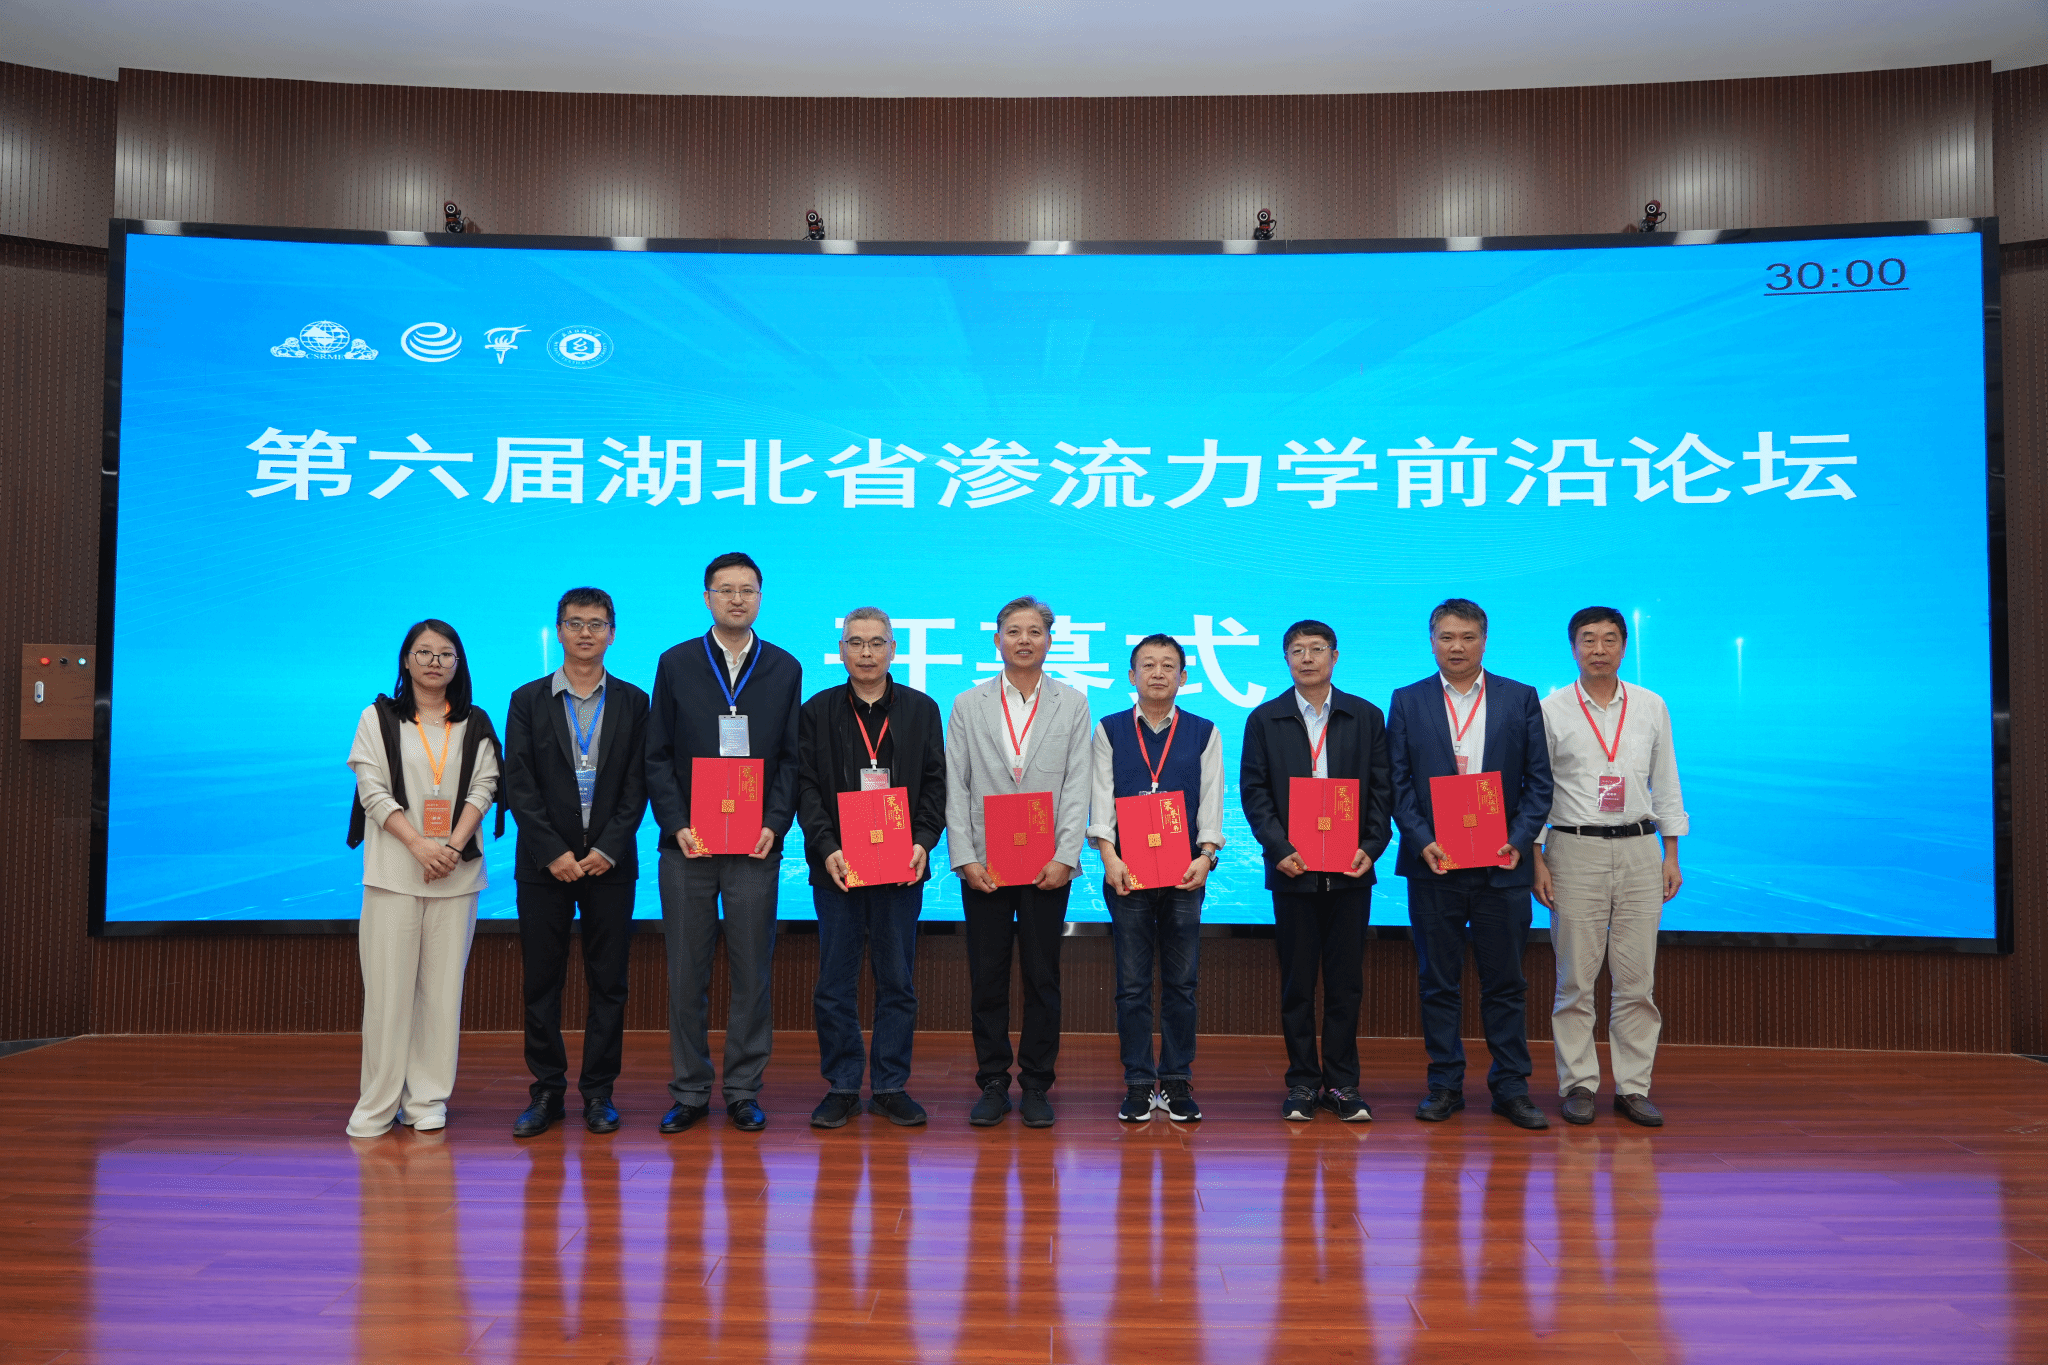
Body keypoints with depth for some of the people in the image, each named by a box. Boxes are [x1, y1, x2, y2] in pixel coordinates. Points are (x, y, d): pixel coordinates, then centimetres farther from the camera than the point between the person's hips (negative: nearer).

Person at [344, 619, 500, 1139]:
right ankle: (378, 1105, 6)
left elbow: (483, 788, 4)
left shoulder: (476, 724, 12)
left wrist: (452, 845, -12)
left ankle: (428, 1100, 10)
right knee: (388, 987, -3)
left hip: (456, 873, 2)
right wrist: (419, 845, -14)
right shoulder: (378, 717, 8)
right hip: (393, 871, -1)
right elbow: (372, 790, -1)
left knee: (442, 986, 2)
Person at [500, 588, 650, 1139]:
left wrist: (608, 849, -10)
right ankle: (547, 1090, 15)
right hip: (544, 863, 0)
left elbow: (637, 785, 1)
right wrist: (553, 852, -10)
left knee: (608, 983, 4)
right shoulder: (528, 700, 5)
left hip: (610, 862, 0)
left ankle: (598, 1092, 13)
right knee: (542, 982, 4)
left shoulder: (632, 702, 6)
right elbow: (519, 785, -1)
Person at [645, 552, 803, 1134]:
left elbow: (792, 759, 5)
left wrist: (774, 825, -7)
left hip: (755, 846, 0)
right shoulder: (676, 664, 7)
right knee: (686, 974, 5)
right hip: (686, 845, 0)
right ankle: (689, 1092, 17)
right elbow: (657, 756, 5)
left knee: (752, 972, 4)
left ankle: (744, 1091, 16)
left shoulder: (785, 669, 7)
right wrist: (677, 825, -7)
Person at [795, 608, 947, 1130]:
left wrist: (923, 842, -9)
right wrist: (826, 848, -12)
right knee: (835, 984, 3)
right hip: (836, 866, 0)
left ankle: (891, 1086, 16)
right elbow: (806, 787, 1)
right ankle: (842, 1087, 14)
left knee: (897, 982, 6)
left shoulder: (921, 710, 9)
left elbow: (935, 783, 5)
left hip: (902, 866, 1)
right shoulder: (817, 711, 7)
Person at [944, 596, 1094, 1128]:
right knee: (987, 979, 5)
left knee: (1043, 979, 5)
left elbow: (1077, 787, 0)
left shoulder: (1073, 704, 6)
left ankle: (1036, 1086, 16)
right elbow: (956, 788, 3)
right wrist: (965, 858, -6)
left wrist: (1064, 858, -9)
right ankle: (992, 1085, 17)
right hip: (983, 864, 1)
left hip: (1047, 865, 0)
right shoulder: (968, 705, 7)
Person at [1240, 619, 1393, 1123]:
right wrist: (1279, 848, -10)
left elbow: (1382, 790, 5)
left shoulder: (1366, 717, 8)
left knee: (1346, 981, 5)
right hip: (1293, 869, 0)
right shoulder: (1264, 720, 6)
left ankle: (1342, 1082, 16)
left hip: (1351, 870, 1)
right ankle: (1302, 1082, 14)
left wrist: (1371, 847, -7)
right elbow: (1253, 791, 2)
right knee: (1297, 982, 4)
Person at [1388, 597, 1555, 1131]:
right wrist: (1423, 841, -11)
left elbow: (1539, 781, 4)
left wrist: (1518, 840, -9)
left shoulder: (1520, 698, 6)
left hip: (1502, 865, 0)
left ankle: (1511, 1087, 17)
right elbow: (1398, 783, 2)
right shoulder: (1408, 702, 6)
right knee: (1438, 981, 7)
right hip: (1433, 862, 0)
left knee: (1505, 982, 6)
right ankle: (1444, 1085, 17)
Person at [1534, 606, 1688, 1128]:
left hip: (1639, 849, 2)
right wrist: (1536, 860, -4)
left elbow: (1666, 784, 13)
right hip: (1575, 851, -2)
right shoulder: (1551, 710, 1)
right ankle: (1578, 1085, 10)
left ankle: (1633, 1087, 12)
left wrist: (1672, 854, 8)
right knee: (1576, 978, 0)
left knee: (1637, 978, 3)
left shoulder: (1652, 707, 9)